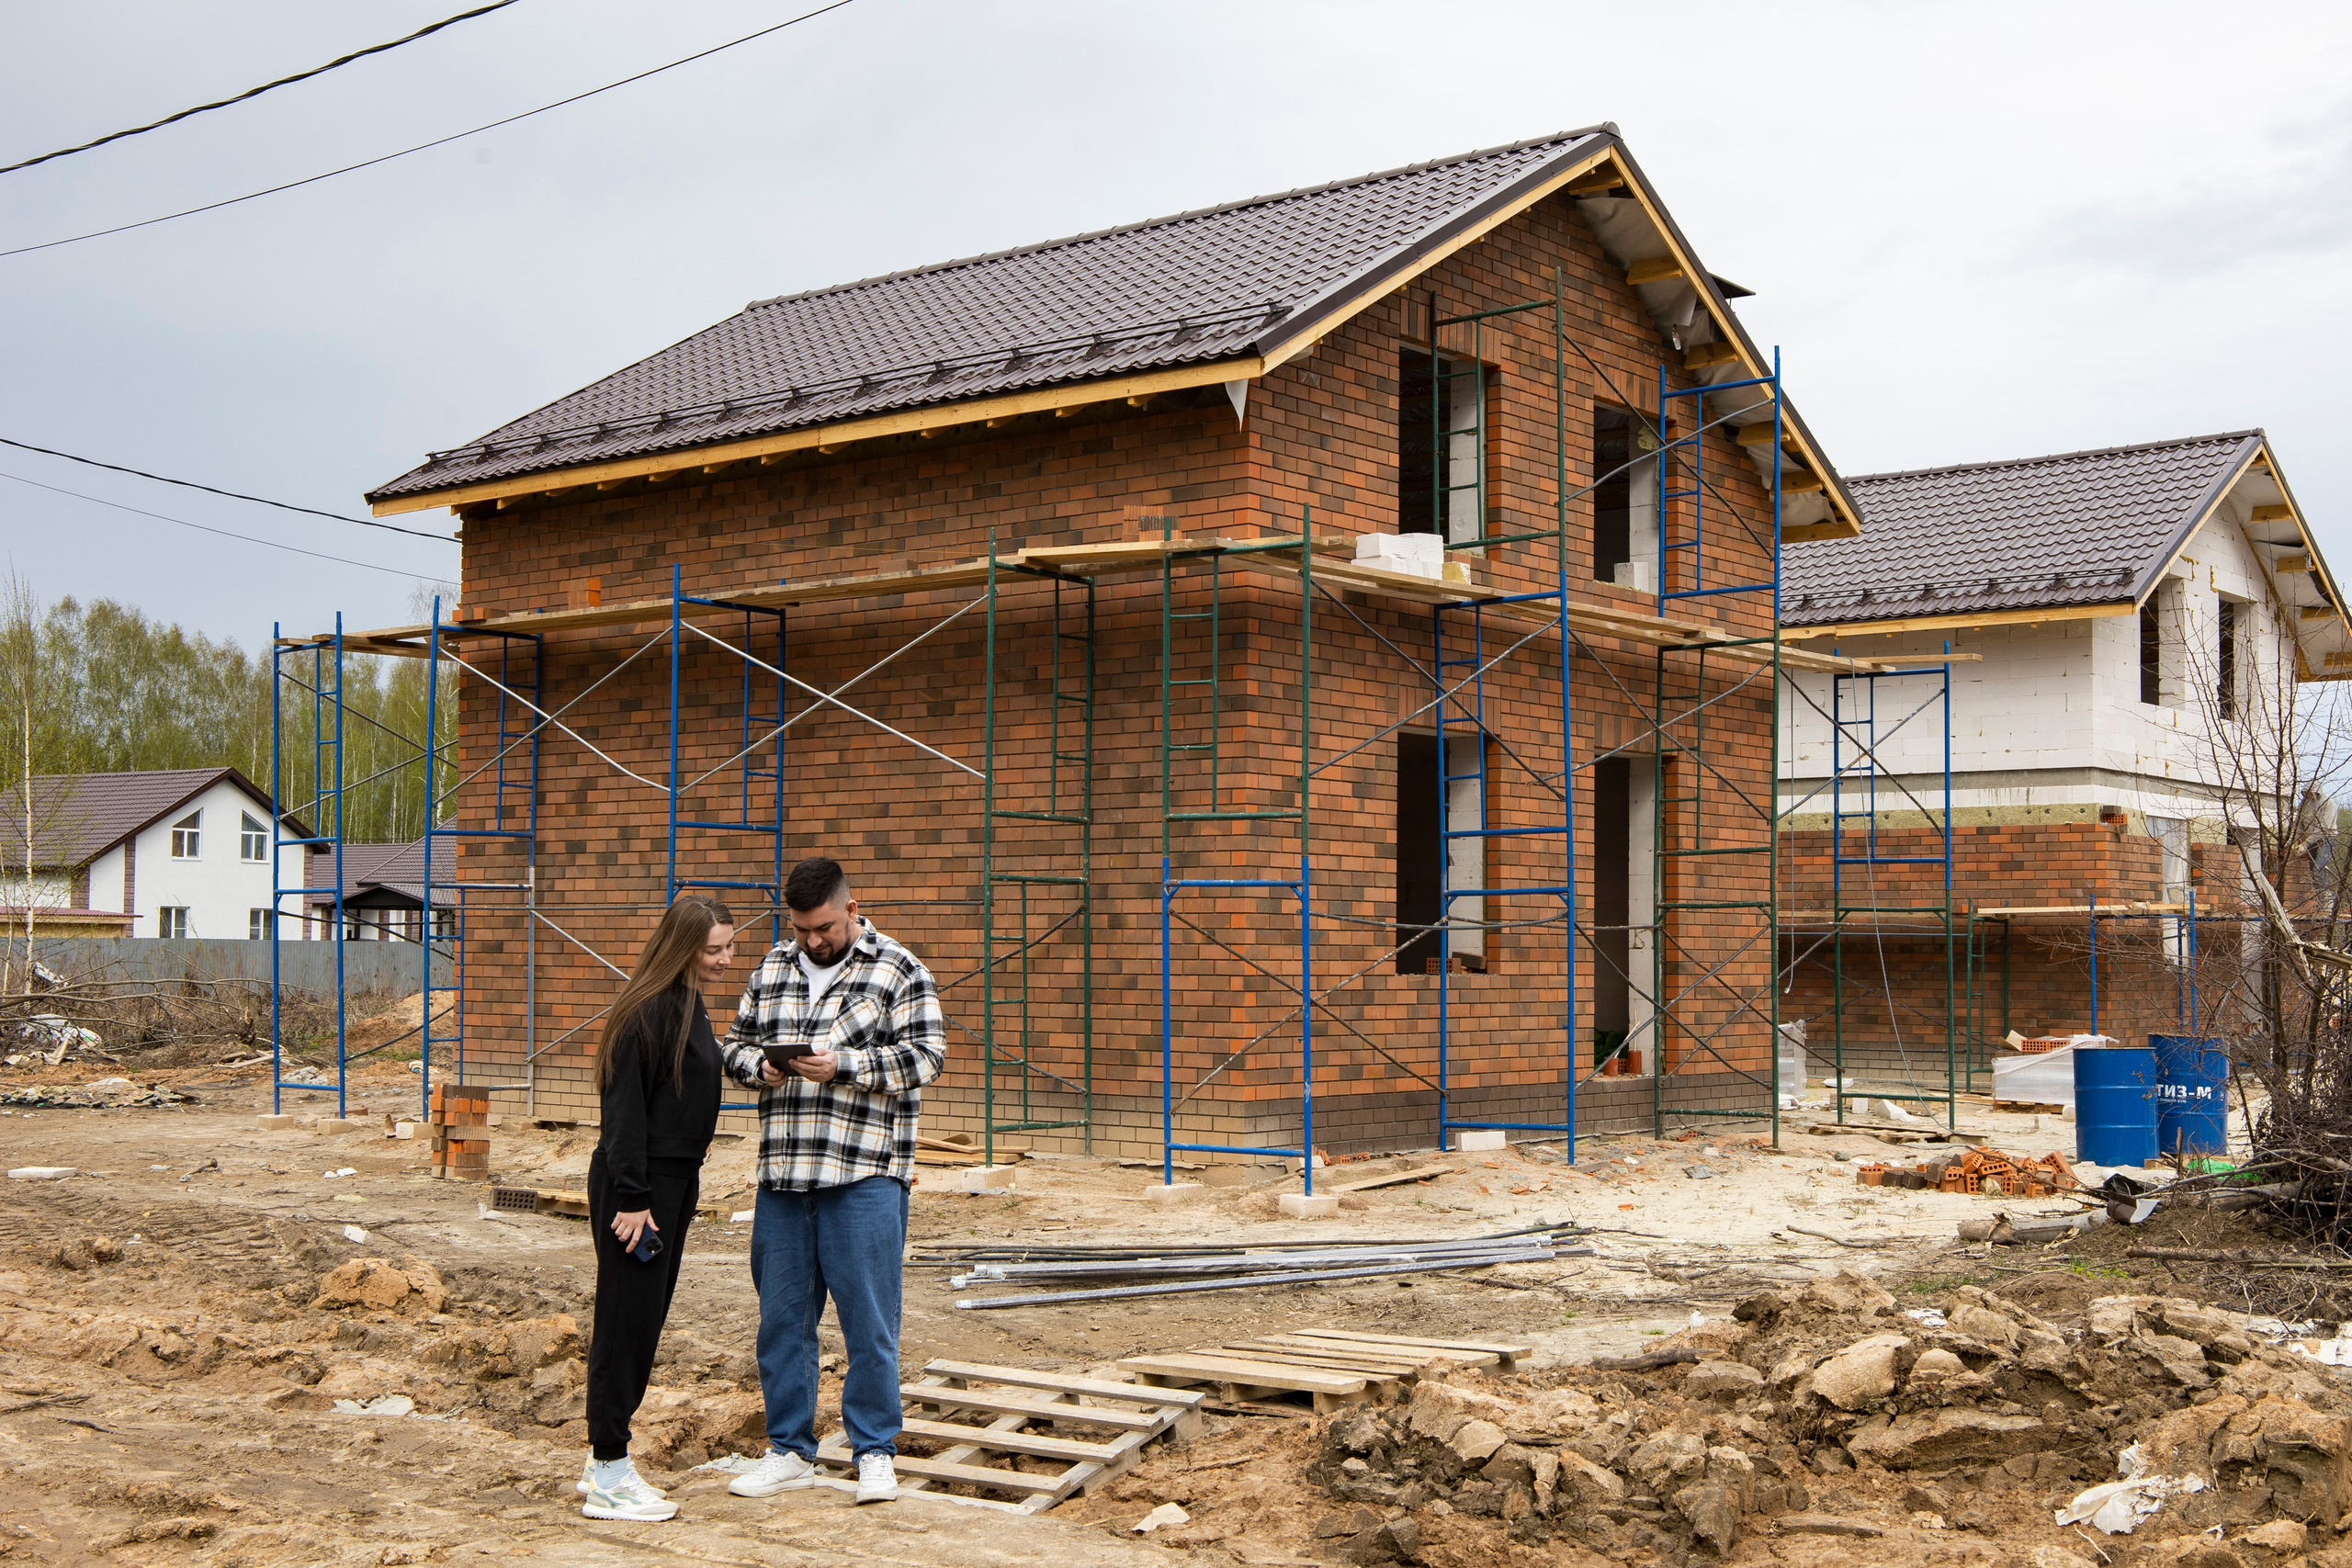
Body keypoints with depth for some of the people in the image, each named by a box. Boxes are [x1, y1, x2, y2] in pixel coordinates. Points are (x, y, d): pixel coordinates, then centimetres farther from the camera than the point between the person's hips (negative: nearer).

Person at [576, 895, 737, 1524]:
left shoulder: (688, 1006, 13)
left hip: (671, 1183, 10)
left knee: (643, 1321, 14)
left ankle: (604, 1460, 23)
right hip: (637, 1187, -10)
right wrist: (632, 1198, -21)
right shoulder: (652, 1010, -17)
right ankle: (609, 1478, 4)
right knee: (627, 1323, -3)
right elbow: (624, 1107, -19)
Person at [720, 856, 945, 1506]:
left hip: (864, 1175, -5)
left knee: (868, 1321, 0)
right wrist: (760, 1065, -4)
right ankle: (790, 1452, 23)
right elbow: (736, 1043, 19)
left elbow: (926, 1055, -8)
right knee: (782, 1318, 10)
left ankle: (875, 1453, 13)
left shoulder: (898, 971, -1)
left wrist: (842, 1064, -17)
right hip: (782, 1172, 5)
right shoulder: (773, 968, 14)